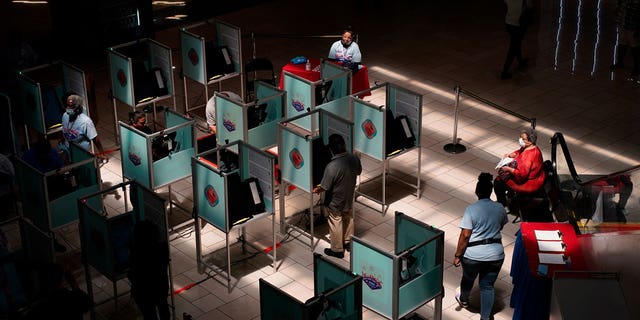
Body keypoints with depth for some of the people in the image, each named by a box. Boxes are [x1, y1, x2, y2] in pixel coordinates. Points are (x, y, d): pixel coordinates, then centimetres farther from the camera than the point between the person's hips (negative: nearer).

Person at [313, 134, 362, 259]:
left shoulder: (332, 166, -35)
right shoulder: (354, 159, -17)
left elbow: (324, 187, -26)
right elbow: (358, 172, 4)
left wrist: (316, 190, -4)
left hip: (335, 202, -5)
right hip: (349, 197, 5)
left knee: (336, 225, 15)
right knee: (348, 219, 28)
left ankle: (337, 250, 31)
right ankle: (348, 241, 48)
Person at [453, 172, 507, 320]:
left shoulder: (471, 210, -17)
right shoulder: (500, 208, -4)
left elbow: (465, 236, -17)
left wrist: (457, 255, -8)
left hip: (473, 255, -2)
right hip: (495, 255, 2)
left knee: (468, 279, 24)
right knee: (487, 286, 13)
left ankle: (463, 300, 50)